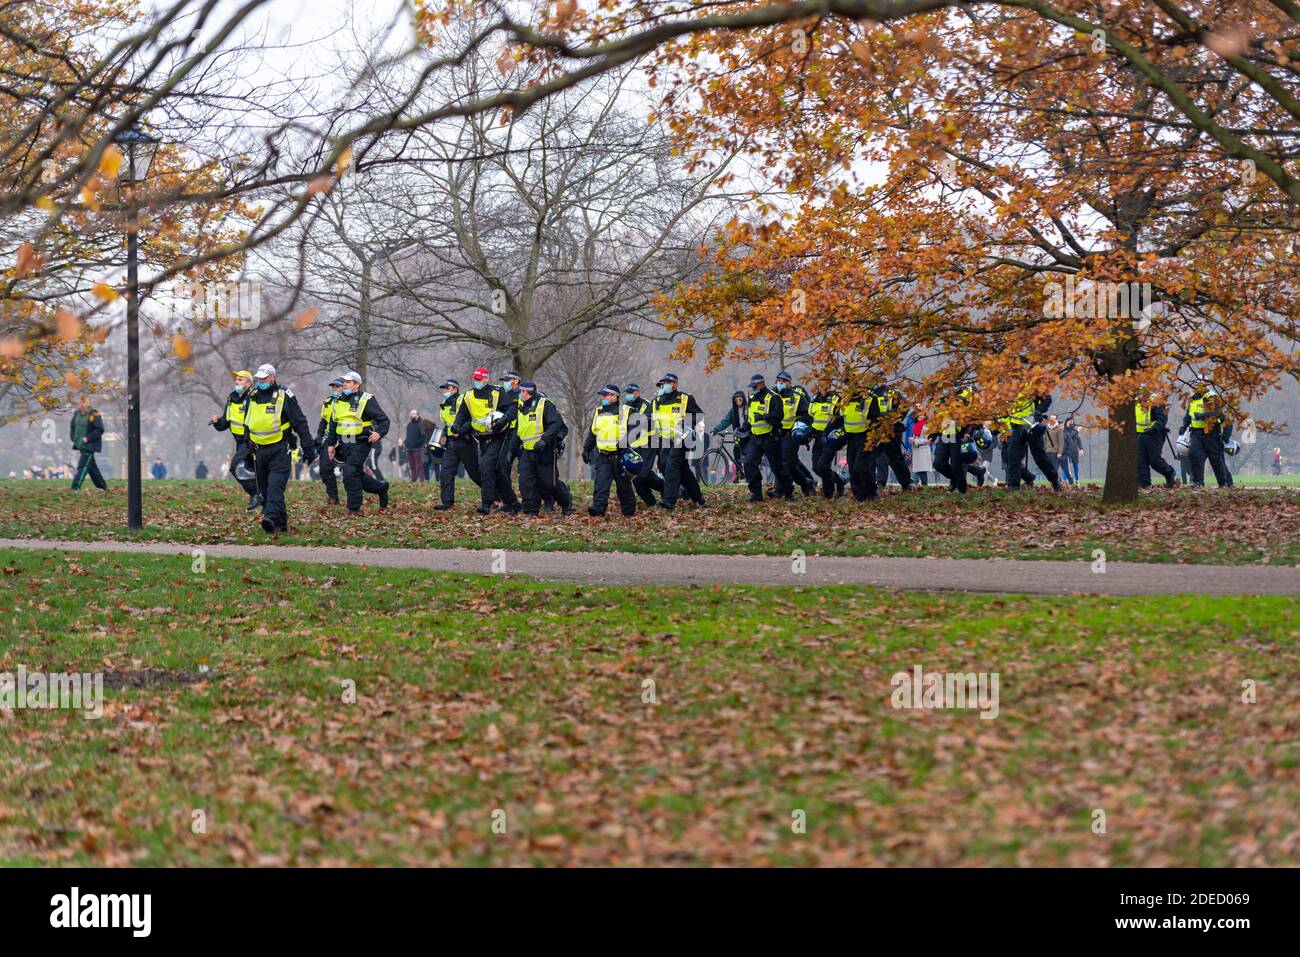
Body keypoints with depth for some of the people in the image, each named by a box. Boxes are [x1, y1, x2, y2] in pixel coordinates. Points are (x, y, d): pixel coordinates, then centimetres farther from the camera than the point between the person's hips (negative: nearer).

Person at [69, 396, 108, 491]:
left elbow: (100, 430, -16)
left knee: (83, 466, -13)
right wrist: (73, 437, 6)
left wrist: (88, 438, -19)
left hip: (90, 446, -8)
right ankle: (103, 486, 28)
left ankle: (75, 488, -18)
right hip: (80, 445, 8)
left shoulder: (94, 414, -14)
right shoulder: (77, 414, 8)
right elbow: (72, 426, 22)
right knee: (92, 467, 16)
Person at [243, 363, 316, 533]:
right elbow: (247, 424, 23)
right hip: (259, 449, 6)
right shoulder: (252, 397, 10)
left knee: (276, 484, -19)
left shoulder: (284, 396, -6)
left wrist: (309, 449, -6)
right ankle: (281, 522, 17)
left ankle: (271, 518, -30)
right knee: (264, 489, 8)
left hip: (279, 449, -6)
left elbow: (300, 423, -4)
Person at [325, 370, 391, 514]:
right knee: (358, 475, 9)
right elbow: (333, 425, 23)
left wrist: (379, 433, -26)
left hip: (361, 444, -7)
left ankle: (354, 508, -9)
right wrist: (330, 443, 18)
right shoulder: (338, 402, 14)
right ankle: (381, 488, 31)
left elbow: (383, 420, -8)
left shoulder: (366, 400, -6)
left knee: (350, 473, -17)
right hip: (344, 445, 7)